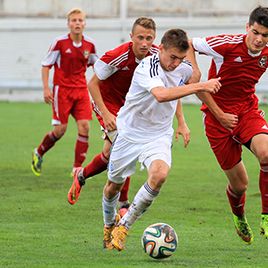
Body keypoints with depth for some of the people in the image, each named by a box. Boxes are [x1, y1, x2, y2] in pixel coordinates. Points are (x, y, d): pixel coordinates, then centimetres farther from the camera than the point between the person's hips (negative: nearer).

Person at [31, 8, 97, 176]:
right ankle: (38, 153, 24)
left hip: (81, 90, 3)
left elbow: (94, 64, 18)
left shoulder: (90, 45, 0)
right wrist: (46, 88, -11)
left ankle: (77, 168, -2)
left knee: (84, 126, -10)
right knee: (61, 129, -5)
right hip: (62, 89, -3)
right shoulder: (60, 42, -10)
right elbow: (46, 65, -4)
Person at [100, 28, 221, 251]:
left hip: (159, 135, 3)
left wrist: (182, 123, 16)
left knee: (159, 174, -27)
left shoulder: (185, 70, -5)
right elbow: (161, 95, -47)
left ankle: (123, 227, -12)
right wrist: (199, 87, -51)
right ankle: (109, 225, 46)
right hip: (130, 132, -3)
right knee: (114, 184, 12)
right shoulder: (147, 68, -27)